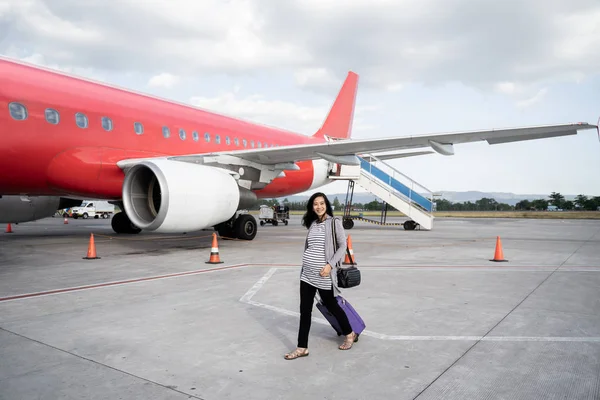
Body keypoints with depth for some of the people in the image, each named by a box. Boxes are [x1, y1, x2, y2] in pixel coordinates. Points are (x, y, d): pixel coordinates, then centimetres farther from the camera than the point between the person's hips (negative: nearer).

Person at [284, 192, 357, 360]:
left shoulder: (334, 222, -7)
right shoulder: (312, 224, 10)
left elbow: (342, 246, -9)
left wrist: (330, 265, -17)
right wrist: (307, 262, 15)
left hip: (323, 274, -5)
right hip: (307, 273, 6)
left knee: (331, 305, 11)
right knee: (305, 310, 6)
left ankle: (350, 334, 35)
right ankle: (302, 348, 15)